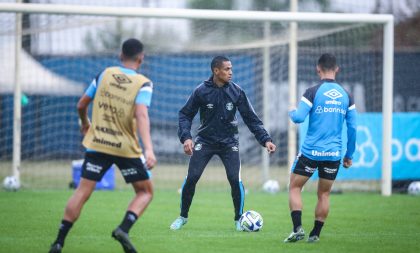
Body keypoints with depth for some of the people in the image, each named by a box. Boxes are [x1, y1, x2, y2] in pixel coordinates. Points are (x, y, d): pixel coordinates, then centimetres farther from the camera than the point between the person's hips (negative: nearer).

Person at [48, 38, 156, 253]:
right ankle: (124, 229, -11)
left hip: (97, 145, 3)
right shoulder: (143, 84, -6)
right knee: (145, 191, 13)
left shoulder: (105, 74, 3)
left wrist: (84, 123, 31)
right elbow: (141, 115, -22)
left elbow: (81, 105, 9)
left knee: (82, 191, 3)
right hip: (126, 148, -3)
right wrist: (148, 149, -30)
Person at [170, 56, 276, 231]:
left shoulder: (236, 92, -7)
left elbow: (251, 118, -2)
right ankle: (183, 217, 11)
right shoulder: (201, 91, -10)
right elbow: (185, 114, -2)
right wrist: (186, 137, -17)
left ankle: (239, 219, 5)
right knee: (191, 178, -8)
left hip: (229, 142, 0)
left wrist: (265, 139, -10)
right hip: (205, 141, 0)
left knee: (235, 179, -14)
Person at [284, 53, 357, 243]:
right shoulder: (346, 96, 5)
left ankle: (297, 229, -5)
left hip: (311, 152, -4)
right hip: (334, 154, 4)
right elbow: (352, 128, 6)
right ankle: (315, 234, 12)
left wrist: (292, 113, 10)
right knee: (324, 194, 14)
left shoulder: (313, 92, -8)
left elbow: (299, 118, -15)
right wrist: (349, 155, 15)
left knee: (294, 188, 8)